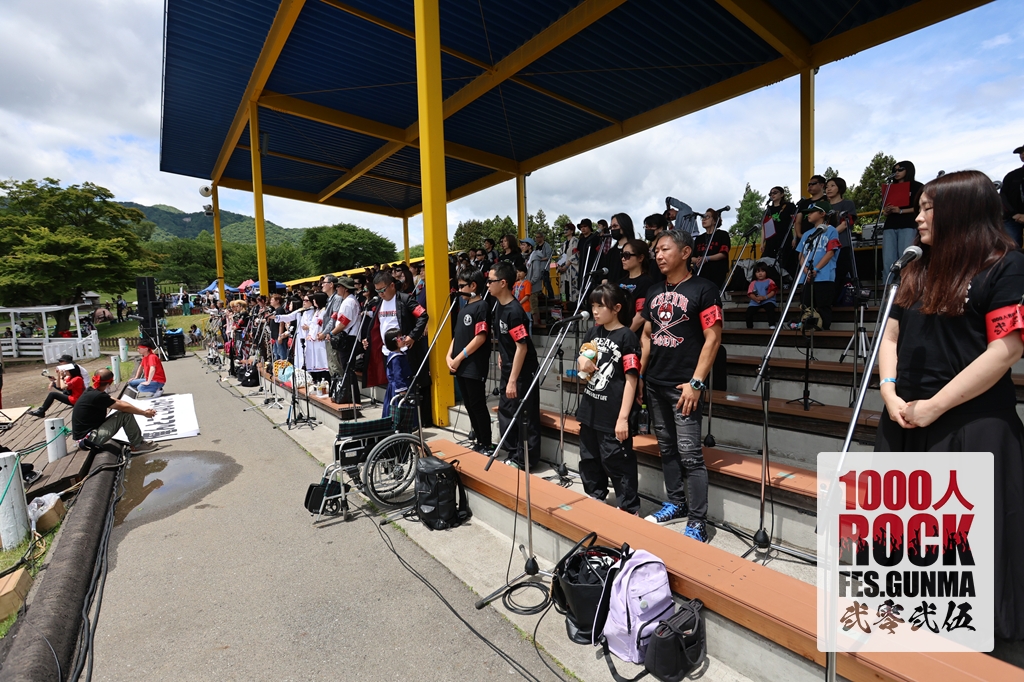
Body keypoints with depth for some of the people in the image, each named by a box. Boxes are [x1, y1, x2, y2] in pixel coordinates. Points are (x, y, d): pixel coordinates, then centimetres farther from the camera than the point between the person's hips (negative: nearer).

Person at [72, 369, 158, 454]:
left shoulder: (91, 392, 5)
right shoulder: (97, 396, -23)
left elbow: (117, 402, 7)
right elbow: (123, 407, -15)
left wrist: (141, 410, 4)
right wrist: (144, 413, -2)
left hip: (90, 429, 9)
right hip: (88, 438, -9)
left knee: (127, 410, 7)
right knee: (126, 414, -16)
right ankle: (138, 446, -4)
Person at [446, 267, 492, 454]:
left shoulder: (481, 306, -10)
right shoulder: (464, 308, 16)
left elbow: (480, 337, -18)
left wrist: (459, 358, -16)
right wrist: (449, 356, 3)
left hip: (474, 368, -9)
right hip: (460, 367, 9)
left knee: (478, 406, -1)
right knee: (469, 406, 14)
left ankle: (487, 446, 11)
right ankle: (479, 442, 26)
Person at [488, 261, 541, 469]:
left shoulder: (514, 311, -23)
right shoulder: (499, 306, 4)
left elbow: (522, 346, -24)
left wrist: (513, 380, -23)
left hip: (523, 372, -10)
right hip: (508, 369, 10)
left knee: (525, 416, 3)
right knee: (505, 412, 17)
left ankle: (525, 459, 17)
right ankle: (513, 454, 30)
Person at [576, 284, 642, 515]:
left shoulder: (627, 337, -12)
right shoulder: (593, 333, 8)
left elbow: (631, 380, -16)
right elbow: (582, 363, 19)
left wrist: (623, 418, -19)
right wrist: (581, 362, -6)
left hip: (613, 415, -7)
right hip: (590, 411, 7)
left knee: (617, 463, 2)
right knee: (589, 460, 19)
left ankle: (630, 510, 20)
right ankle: (594, 500, 37)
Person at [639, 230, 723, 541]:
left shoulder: (702, 290, -6)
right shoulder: (654, 292, 13)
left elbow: (713, 339, -11)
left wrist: (696, 383, -16)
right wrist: (639, 375, 11)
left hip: (683, 386, -7)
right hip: (654, 383, 7)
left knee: (689, 453, -5)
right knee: (666, 447, 15)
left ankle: (697, 522, 7)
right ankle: (676, 502, 31)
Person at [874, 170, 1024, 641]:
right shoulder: (917, 269, 13)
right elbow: (891, 336, 12)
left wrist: (935, 406, -16)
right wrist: (890, 392, -3)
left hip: (969, 425, -6)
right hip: (905, 421, 7)